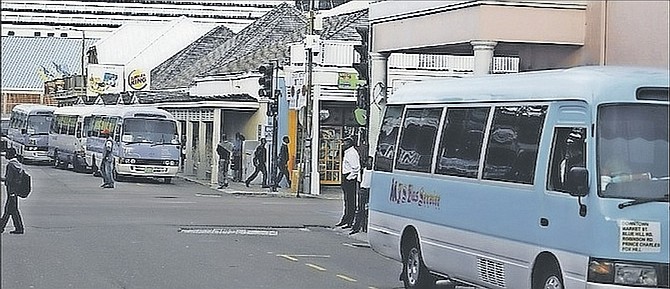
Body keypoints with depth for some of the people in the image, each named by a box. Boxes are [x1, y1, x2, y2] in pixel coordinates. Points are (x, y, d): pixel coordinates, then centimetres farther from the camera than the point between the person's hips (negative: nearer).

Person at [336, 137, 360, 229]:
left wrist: (349, 177, -19)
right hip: (346, 178, 11)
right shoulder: (347, 153, 17)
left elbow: (356, 168, -22)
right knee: (347, 200, 16)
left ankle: (350, 222, -6)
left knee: (351, 201, -7)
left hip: (350, 179, -11)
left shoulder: (352, 153, -15)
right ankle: (345, 220, 23)